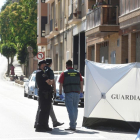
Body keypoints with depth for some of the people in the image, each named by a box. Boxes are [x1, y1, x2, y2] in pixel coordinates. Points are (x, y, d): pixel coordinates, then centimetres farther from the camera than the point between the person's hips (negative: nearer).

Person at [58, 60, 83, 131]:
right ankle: (73, 124, 22)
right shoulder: (77, 73, 12)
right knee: (75, 108, 15)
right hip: (77, 93, 4)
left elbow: (61, 84, -4)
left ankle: (72, 126, -9)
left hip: (68, 93, -4)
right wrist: (81, 93, 13)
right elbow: (81, 83, 9)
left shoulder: (64, 73, 1)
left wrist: (60, 93, 0)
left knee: (70, 109, -4)